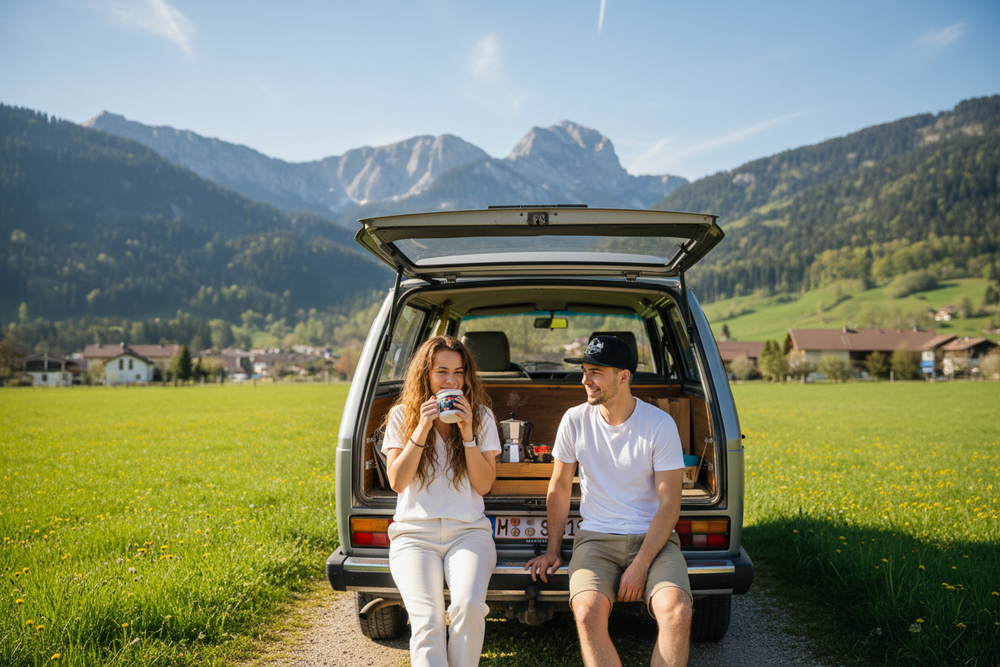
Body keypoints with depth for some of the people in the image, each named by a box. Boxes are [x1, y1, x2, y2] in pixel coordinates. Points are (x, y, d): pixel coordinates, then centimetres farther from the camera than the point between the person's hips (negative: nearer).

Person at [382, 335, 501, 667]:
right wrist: (422, 429, -12)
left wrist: (467, 434, -11)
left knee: (469, 605, -28)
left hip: (468, 531, 1)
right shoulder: (402, 415, 6)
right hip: (414, 533, 0)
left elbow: (484, 485, 1)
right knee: (427, 621, -25)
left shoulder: (481, 415, 7)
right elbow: (397, 482, -3)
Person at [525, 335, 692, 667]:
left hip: (653, 539, -1)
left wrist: (640, 565, -15)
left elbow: (669, 504, -7)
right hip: (596, 538, 1)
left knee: (677, 613, -29)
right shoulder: (575, 420, 0)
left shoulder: (660, 424, -7)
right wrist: (553, 549, 11)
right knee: (587, 612, -29)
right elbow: (560, 487, 12)